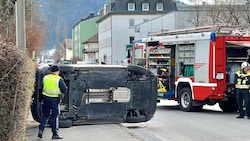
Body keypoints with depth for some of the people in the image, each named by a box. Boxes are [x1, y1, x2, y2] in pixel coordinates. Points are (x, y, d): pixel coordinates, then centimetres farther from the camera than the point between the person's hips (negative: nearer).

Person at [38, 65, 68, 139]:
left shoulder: (45, 77, 5)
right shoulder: (59, 79, -9)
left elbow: (41, 87, 13)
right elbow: (64, 90, -9)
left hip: (46, 98, 4)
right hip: (55, 100, -4)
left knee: (45, 115, 14)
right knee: (54, 116, 3)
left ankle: (41, 129, -1)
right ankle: (55, 134, 6)